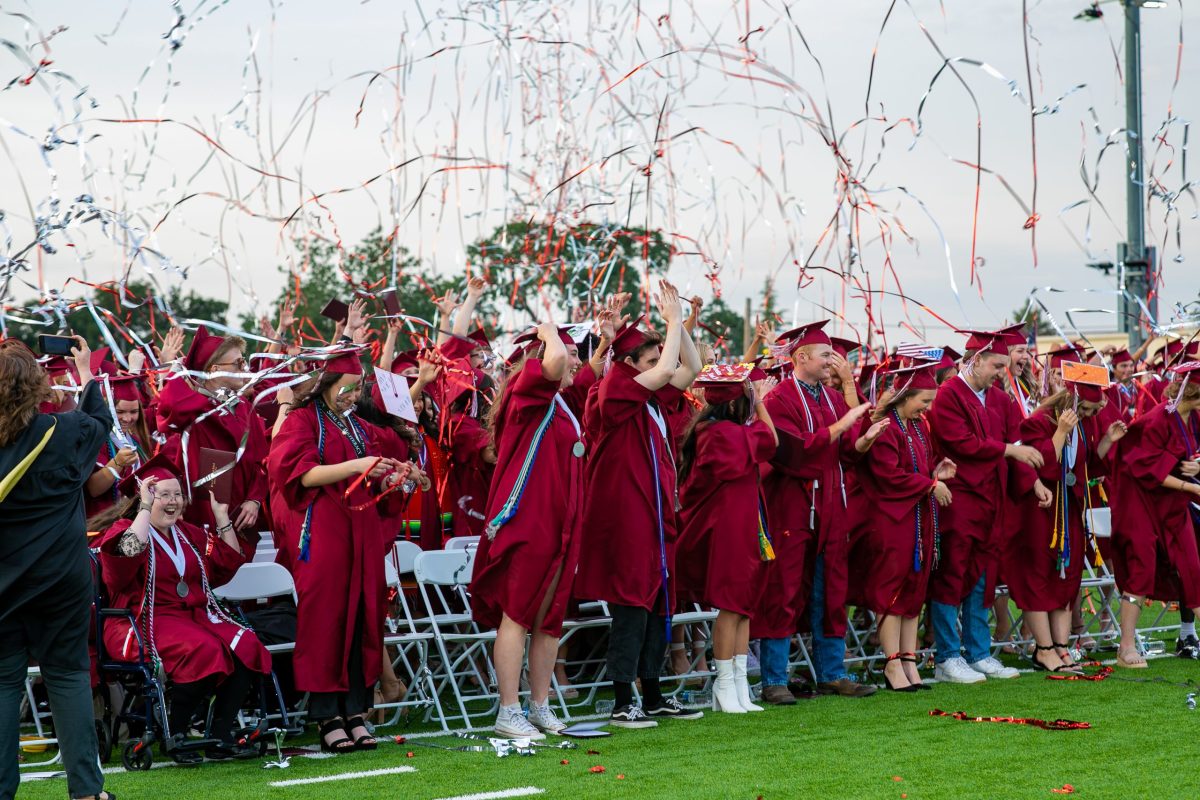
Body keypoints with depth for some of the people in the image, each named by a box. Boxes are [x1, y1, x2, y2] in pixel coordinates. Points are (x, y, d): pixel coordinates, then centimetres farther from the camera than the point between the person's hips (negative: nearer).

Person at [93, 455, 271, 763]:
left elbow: (226, 568, 16)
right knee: (203, 649, -34)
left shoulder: (188, 533, 19)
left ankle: (221, 736, -17)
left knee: (246, 645, -19)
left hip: (195, 617, 7)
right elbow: (129, 554, -25)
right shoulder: (123, 529, 0)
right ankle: (174, 736, -19)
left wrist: (221, 515, 13)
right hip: (145, 623, -7)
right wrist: (146, 508, -20)